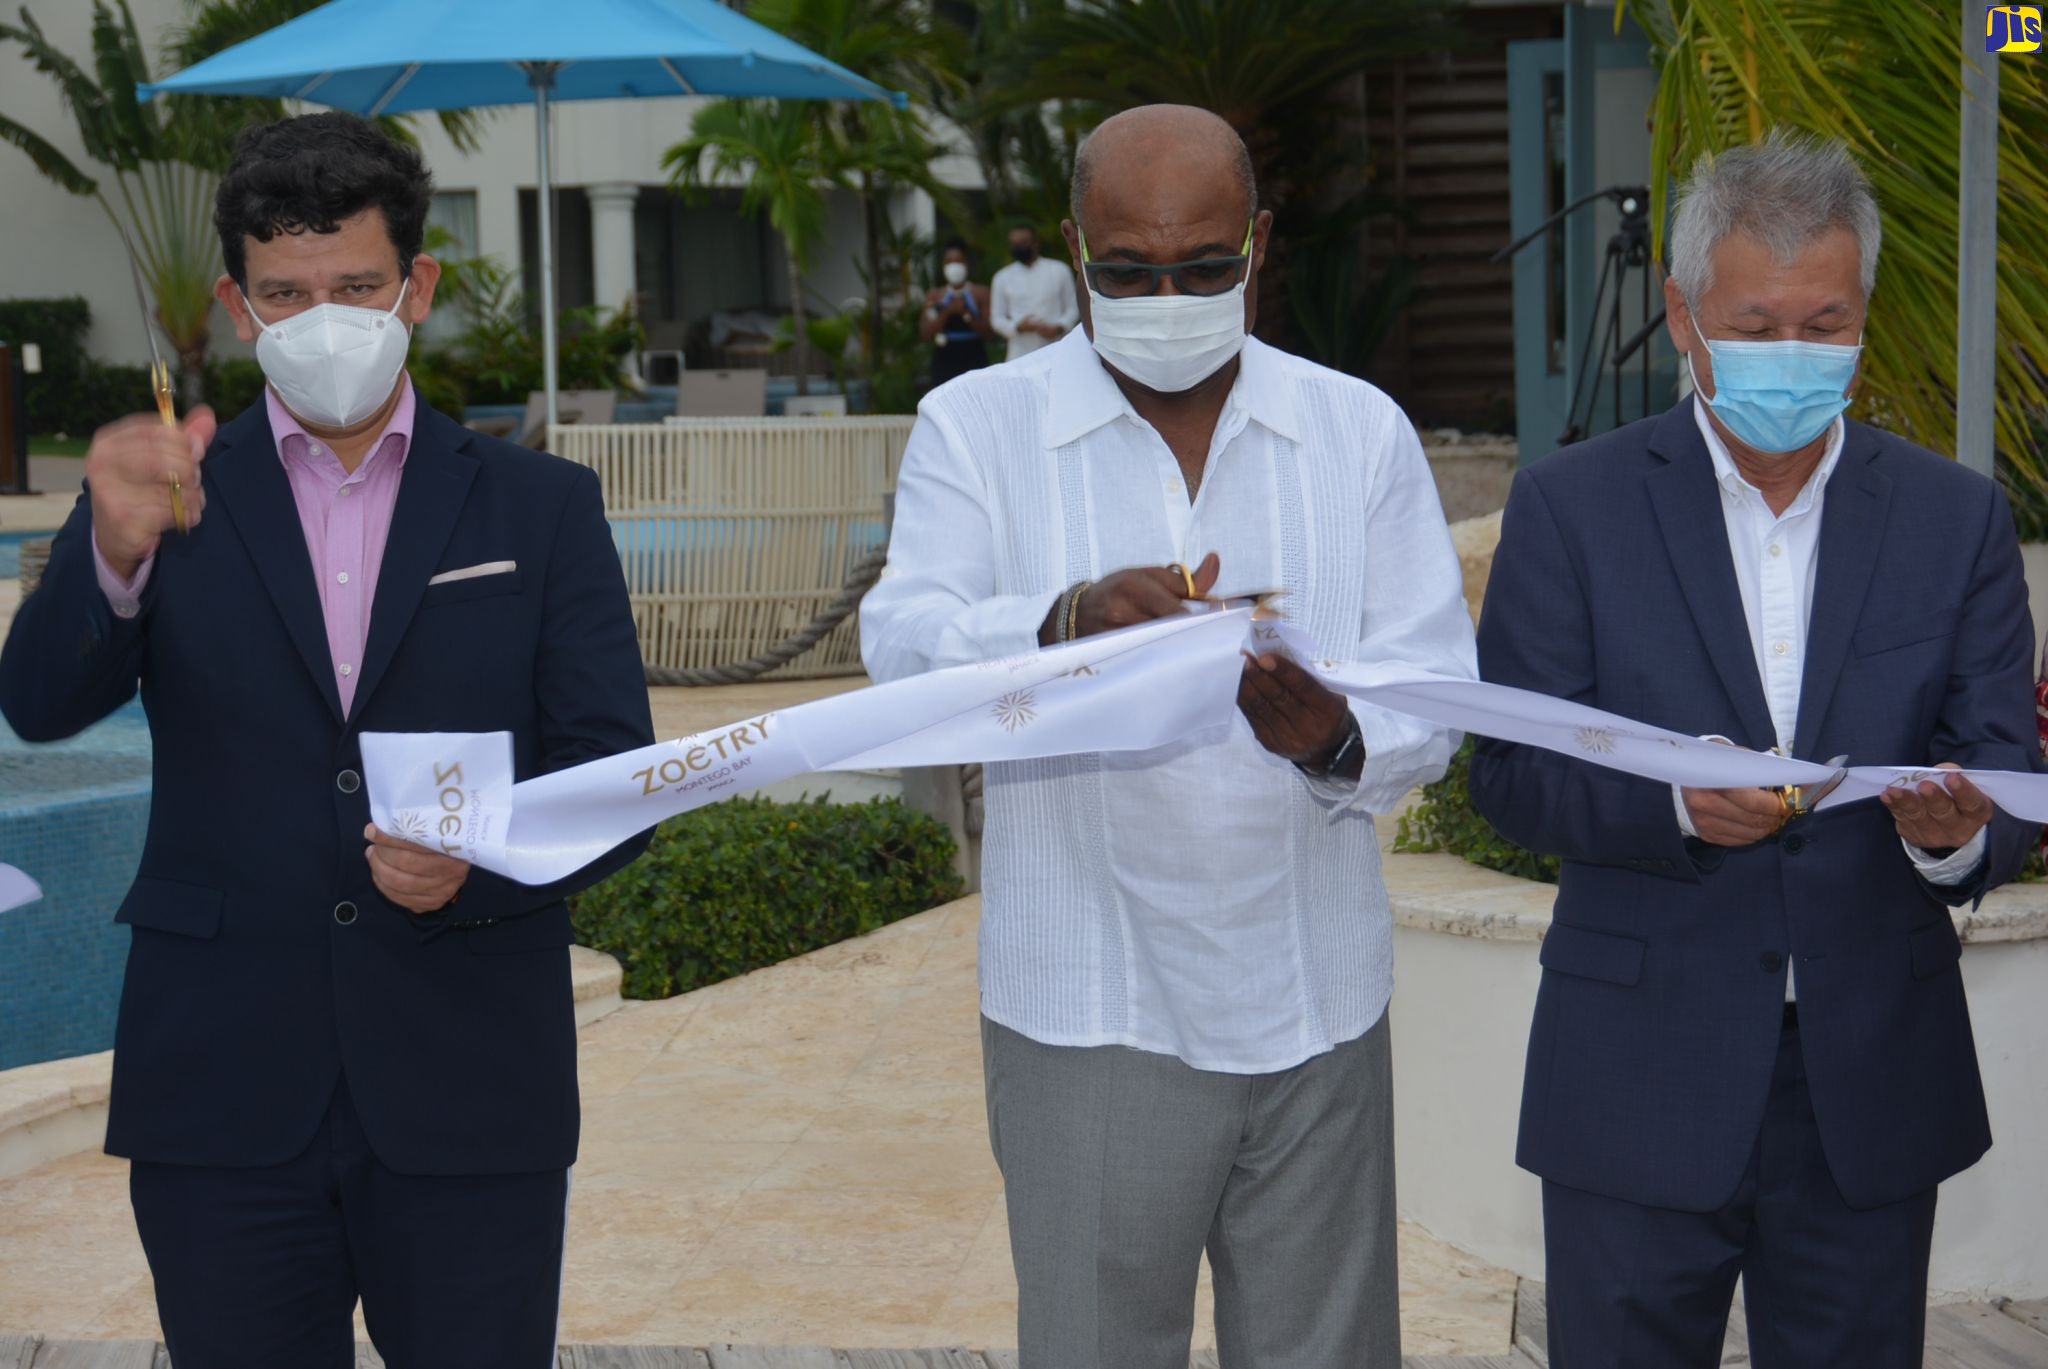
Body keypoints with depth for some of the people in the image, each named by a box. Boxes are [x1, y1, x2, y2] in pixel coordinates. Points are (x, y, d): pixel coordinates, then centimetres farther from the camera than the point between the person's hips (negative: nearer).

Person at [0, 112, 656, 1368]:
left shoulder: (541, 508, 6)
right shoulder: (173, 498, 6)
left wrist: (481, 863, -19)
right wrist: (116, 552, -29)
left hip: (468, 1100, 0)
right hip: (223, 1103, 0)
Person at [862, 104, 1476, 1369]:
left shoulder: (1362, 432, 6)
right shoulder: (977, 426, 2)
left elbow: (1435, 691, -1)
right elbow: (904, 650, -13)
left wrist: (1336, 740, -23)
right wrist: (1069, 623, -33)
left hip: (1318, 1011, 2)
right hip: (1089, 1014, -2)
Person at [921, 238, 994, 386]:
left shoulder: (980, 293, 5)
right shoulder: (934, 295, 9)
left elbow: (988, 330, -2)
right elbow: (927, 333, 0)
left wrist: (967, 314, -16)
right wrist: (947, 312, -12)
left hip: (974, 361, -1)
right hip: (945, 361, 1)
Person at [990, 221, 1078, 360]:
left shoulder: (1059, 271, 6)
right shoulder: (1003, 278, 9)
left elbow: (1073, 308, 8)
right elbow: (997, 317, 9)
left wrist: (1059, 327, -12)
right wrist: (1018, 327, -11)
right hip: (1020, 359, 0)